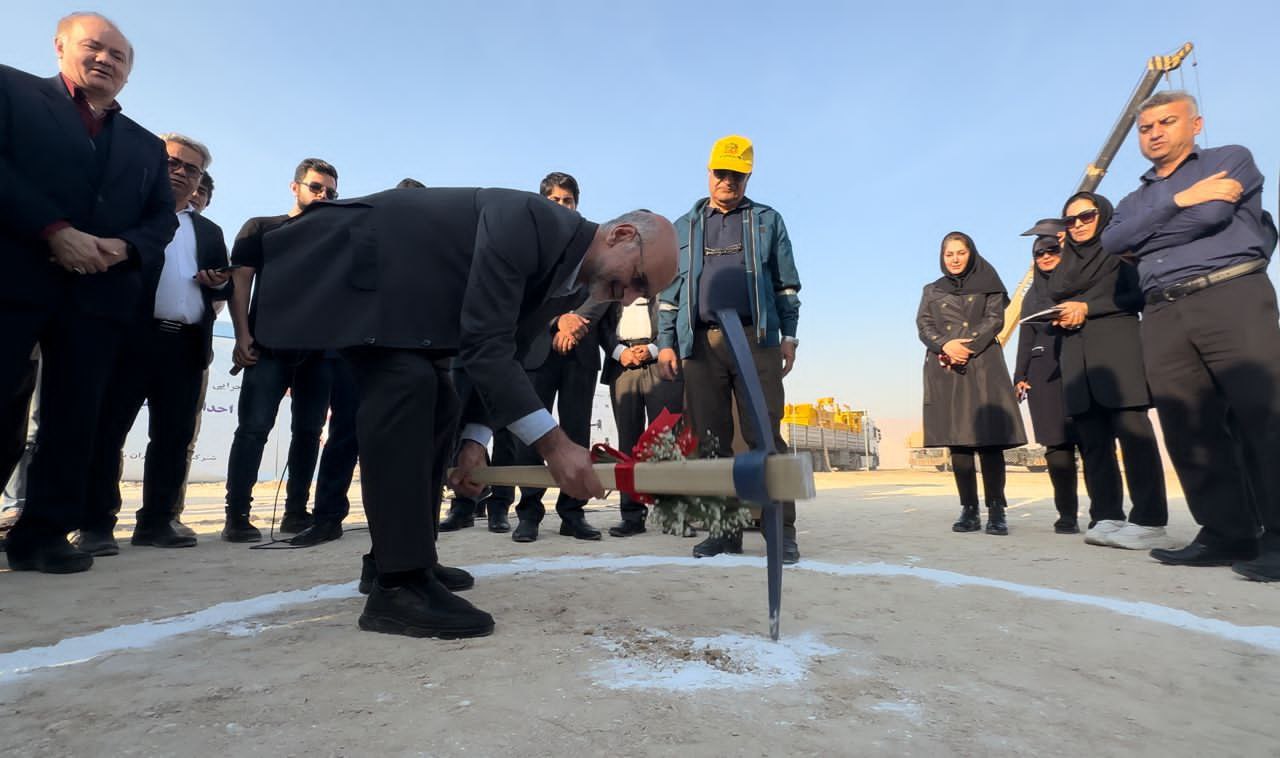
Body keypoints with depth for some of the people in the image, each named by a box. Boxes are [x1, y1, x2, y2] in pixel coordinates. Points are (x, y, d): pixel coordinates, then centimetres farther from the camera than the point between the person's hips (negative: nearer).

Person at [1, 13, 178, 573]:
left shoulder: (146, 145, 22)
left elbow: (164, 217, 14)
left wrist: (124, 246, -6)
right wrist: (54, 230, -15)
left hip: (98, 292, 4)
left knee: (74, 418, 2)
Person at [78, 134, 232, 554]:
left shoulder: (209, 231, 23)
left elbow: (224, 287, 22)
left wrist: (218, 282, 0)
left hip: (188, 344, 4)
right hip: (133, 335, -4)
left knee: (174, 436, 4)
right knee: (108, 429, -3)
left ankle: (156, 521, 11)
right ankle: (96, 524, 3)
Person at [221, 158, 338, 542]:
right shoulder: (261, 228, 11)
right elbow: (240, 280, 3)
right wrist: (243, 335, -9)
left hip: (319, 349, 3)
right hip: (270, 346, -3)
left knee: (309, 430, 4)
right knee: (253, 427, -8)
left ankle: (296, 511, 12)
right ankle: (237, 514, -2)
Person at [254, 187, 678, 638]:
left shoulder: (563, 270, 0)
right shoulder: (526, 221, -29)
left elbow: (503, 351, 4)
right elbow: (483, 343, -33)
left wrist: (475, 440, -6)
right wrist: (554, 444, -36)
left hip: (399, 291, 10)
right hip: (346, 262, -9)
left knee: (435, 402, 5)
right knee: (406, 381, -26)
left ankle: (401, 559, 16)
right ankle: (400, 584, -22)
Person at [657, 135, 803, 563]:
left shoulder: (767, 221, 16)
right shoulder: (684, 228, 19)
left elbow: (786, 284, 12)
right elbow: (669, 290, 16)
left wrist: (789, 336, 3)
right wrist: (666, 343, 6)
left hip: (756, 340, -2)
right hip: (700, 344, 2)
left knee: (765, 435, -5)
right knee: (711, 439, 2)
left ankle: (782, 531, 1)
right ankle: (725, 528, 11)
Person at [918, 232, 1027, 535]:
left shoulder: (987, 285, 14)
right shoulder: (931, 290, 19)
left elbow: (995, 320, 1)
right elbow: (923, 326, 6)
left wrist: (968, 346, -13)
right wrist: (946, 345, -13)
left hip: (982, 367, -2)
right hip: (945, 371, 2)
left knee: (988, 439, -9)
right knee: (956, 440, -2)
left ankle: (996, 511, -6)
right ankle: (969, 510, 1)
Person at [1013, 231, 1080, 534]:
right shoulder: (1032, 295, 22)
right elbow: (1025, 339, 18)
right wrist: (1020, 376, 9)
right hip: (1044, 372, 2)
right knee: (1056, 443, -4)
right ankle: (1067, 514, -3)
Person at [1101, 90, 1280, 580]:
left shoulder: (1231, 160, 14)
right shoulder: (1136, 199, 25)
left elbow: (1213, 214, -6)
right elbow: (1112, 241, 3)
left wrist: (1142, 243, 6)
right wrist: (1177, 200, -3)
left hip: (1232, 298, -4)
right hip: (1163, 317, 4)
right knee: (1190, 431, -2)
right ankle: (1228, 535, 4)